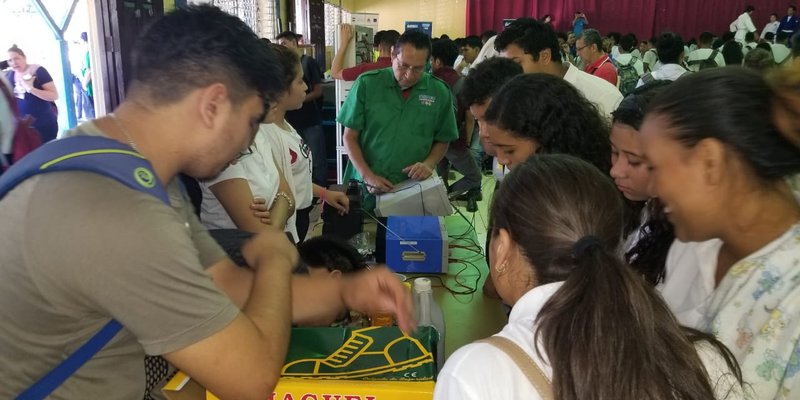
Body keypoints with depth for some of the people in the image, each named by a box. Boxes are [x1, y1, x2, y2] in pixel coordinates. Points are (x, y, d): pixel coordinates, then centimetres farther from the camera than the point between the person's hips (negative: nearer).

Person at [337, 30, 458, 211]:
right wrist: (367, 176, -13)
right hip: (366, 190, 0)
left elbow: (442, 140, 10)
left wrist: (429, 164, -9)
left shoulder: (440, 92, -2)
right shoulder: (366, 83, -5)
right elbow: (350, 137, -1)